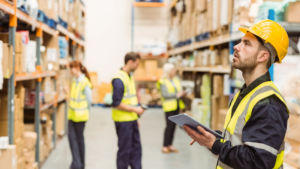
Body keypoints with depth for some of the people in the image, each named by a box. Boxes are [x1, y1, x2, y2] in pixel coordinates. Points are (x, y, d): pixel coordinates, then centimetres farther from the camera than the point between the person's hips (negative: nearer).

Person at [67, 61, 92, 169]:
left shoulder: (84, 82, -16)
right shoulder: (75, 81, 9)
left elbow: (89, 99, -13)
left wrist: (84, 111, -4)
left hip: (80, 115, -7)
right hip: (72, 114, 7)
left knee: (79, 138, 4)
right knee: (71, 137, 3)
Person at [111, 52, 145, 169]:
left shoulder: (130, 76, 10)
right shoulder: (119, 79, -19)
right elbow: (116, 104, -21)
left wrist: (135, 117, 16)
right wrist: (135, 110, -17)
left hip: (132, 119, 9)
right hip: (123, 120, -9)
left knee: (136, 147, 14)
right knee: (125, 150, 3)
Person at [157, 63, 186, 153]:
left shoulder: (176, 79, 12)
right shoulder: (163, 81, -8)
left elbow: (180, 90, 15)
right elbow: (165, 94, -16)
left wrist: (181, 93, -7)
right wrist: (176, 95, -14)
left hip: (177, 105, 6)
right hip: (169, 106, -6)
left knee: (173, 125, 8)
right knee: (169, 125, -8)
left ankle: (170, 145, 16)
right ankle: (165, 146, -1)